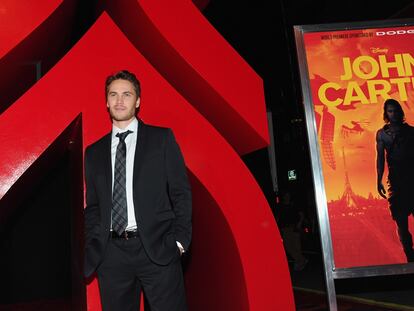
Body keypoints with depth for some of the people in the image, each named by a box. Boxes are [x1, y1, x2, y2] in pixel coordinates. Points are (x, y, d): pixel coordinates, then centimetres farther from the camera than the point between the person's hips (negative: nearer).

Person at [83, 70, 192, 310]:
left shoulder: (162, 139, 4)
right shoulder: (94, 152, 13)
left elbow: (181, 192, 1)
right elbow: (92, 207, 15)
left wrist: (179, 241, -7)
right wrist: (92, 250, 5)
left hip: (157, 249, -2)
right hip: (111, 254, 3)